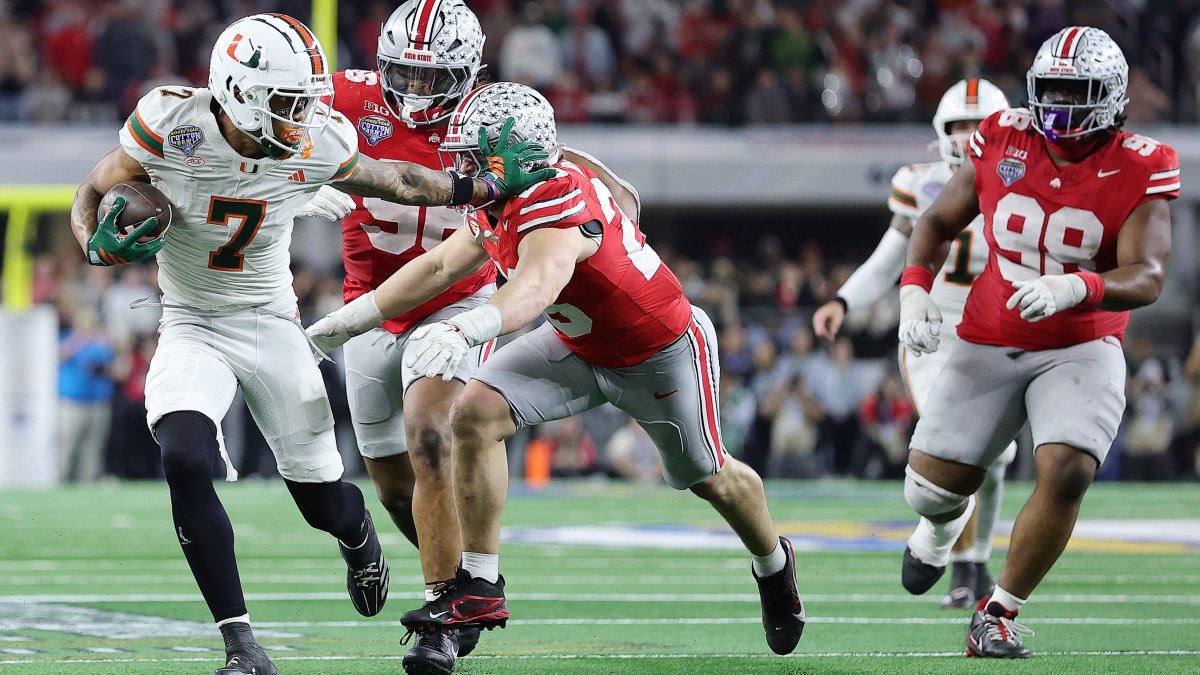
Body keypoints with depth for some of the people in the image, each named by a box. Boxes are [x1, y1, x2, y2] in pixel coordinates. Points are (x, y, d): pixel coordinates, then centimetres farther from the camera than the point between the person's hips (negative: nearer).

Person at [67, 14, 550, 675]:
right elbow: (92, 195, -8)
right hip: (192, 329, -1)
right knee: (184, 460, -29)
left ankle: (357, 531, 48)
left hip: (271, 326, 1)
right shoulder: (172, 122, -21)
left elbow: (390, 181, 5)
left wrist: (487, 185, 7)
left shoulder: (317, 145, -15)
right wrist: (101, 245, -30)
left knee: (325, 503, 5)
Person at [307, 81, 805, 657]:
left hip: (661, 351, -7)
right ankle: (479, 587, -7)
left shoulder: (560, 201, -39)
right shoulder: (500, 204, -12)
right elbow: (439, 267, 2)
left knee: (710, 478, 15)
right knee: (473, 415, -14)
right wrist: (348, 320, 3)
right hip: (576, 345, 7)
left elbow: (537, 285, -59)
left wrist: (463, 329, -76)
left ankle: (774, 565, 47)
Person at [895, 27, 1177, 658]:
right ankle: (944, 520, 41)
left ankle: (999, 612, -4)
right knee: (931, 486, -1)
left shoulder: (1138, 171, -13)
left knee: (1067, 475, -25)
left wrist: (1074, 287, -42)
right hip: (989, 346, 2)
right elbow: (938, 222, 8)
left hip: (1081, 351, -2)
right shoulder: (1003, 140, -4)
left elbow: (1146, 278, -23)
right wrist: (915, 288, -10)